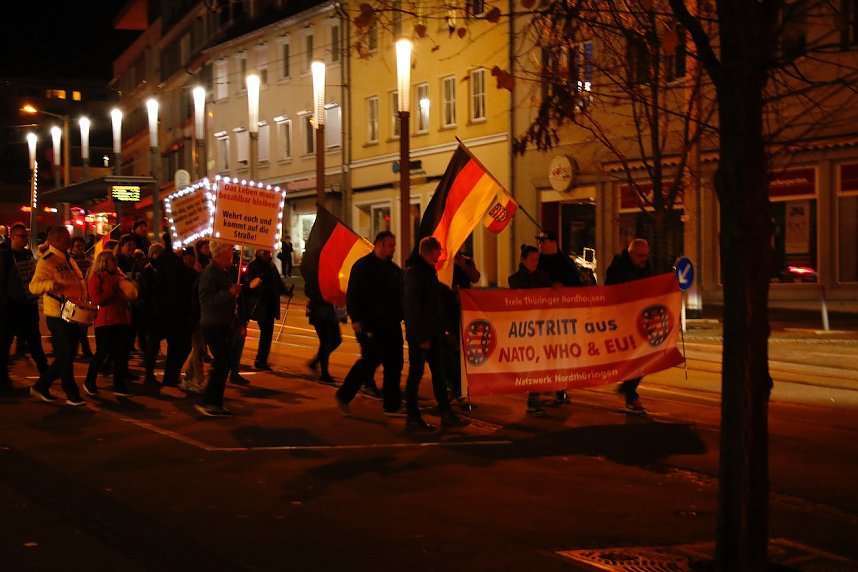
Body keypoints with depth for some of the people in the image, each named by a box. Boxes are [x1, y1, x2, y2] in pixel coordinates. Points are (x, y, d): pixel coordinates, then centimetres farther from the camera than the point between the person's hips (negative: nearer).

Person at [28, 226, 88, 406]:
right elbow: (34, 286, -22)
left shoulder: (69, 260, 14)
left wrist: (84, 297, 13)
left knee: (66, 356, 13)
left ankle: (41, 386, 23)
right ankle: (72, 394, 8)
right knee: (66, 356, -2)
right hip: (57, 315, -9)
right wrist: (51, 284, -40)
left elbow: (79, 279, 28)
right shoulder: (46, 261, -12)